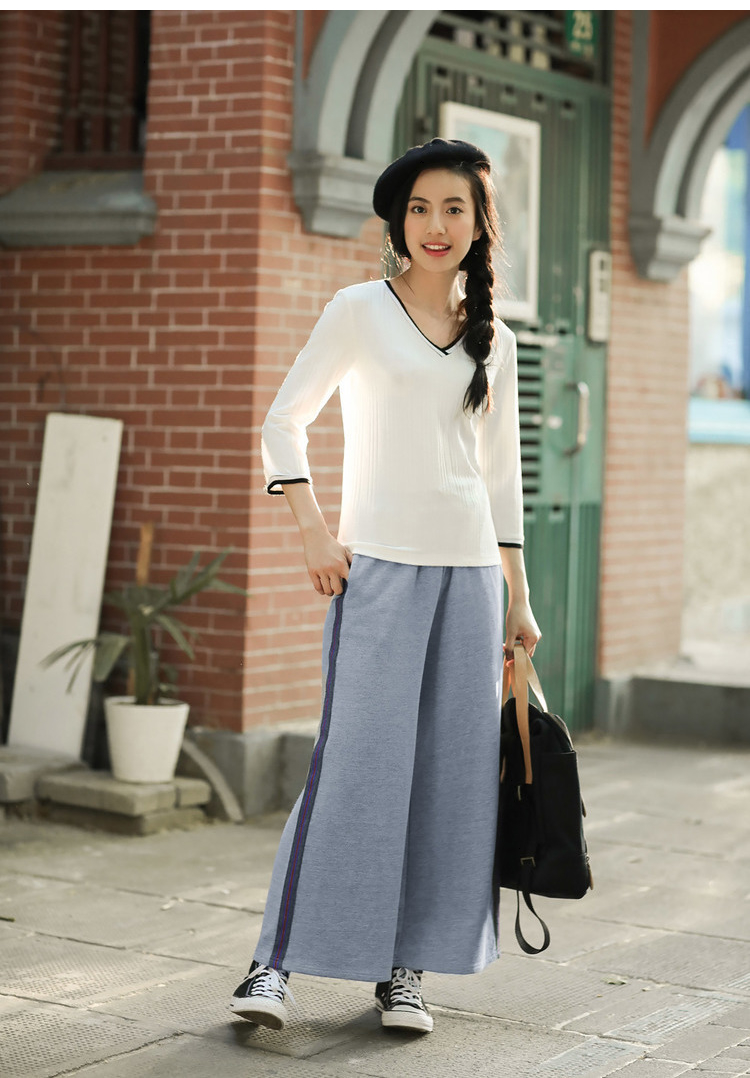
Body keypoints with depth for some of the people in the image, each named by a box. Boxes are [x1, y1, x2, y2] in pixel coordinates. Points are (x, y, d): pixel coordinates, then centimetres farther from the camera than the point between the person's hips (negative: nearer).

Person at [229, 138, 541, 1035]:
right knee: (355, 759, -9)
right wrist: (314, 532, -9)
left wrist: (518, 600, 15)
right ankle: (278, 960, -2)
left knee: (450, 768, 3)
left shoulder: (493, 339, 13)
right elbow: (284, 421, 1)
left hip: (470, 570, 4)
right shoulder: (361, 311, 2)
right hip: (377, 564, -4)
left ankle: (401, 966, 13)